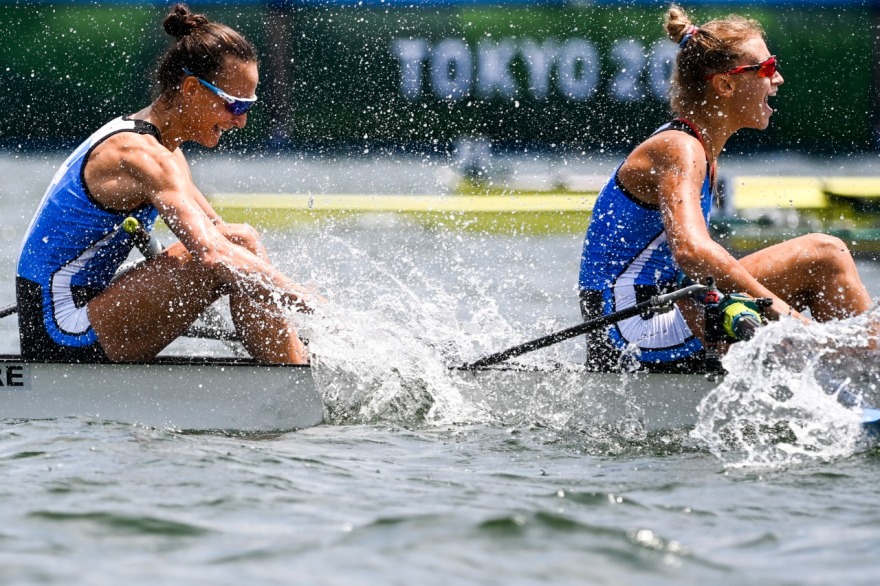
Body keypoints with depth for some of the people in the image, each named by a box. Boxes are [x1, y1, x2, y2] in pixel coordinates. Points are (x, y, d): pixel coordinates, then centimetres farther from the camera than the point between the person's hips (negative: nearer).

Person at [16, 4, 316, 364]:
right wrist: (304, 300, -26)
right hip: (64, 343, -11)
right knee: (226, 265, -21)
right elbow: (213, 254, -31)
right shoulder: (143, 155, -19)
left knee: (243, 240, 9)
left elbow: (218, 232, 21)